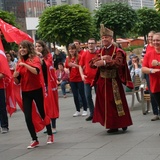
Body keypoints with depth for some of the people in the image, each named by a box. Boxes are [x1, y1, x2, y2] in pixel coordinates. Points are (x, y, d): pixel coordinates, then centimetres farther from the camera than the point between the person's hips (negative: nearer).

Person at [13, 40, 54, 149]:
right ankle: (35, 140, 10)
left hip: (37, 90, -4)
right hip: (25, 92, 4)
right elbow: (17, 82, 8)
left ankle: (50, 135, 27)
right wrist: (15, 76, -12)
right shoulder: (19, 62, 6)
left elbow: (36, 71, -28)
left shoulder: (35, 59, -7)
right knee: (28, 117, -2)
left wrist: (24, 64, -30)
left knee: (42, 113, 8)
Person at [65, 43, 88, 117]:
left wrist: (75, 65, -22)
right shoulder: (68, 59, 6)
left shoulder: (79, 57, -7)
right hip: (72, 79, 4)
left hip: (79, 78, -4)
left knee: (82, 94, 2)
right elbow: (66, 67, 11)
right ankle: (78, 111, 17)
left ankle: (85, 110, 10)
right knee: (75, 95, 9)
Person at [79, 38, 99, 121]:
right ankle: (92, 113, 13)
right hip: (87, 79, 2)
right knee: (88, 96, 2)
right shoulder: (84, 54, 1)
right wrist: (82, 75, -6)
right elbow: (80, 66, 7)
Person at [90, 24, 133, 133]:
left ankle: (123, 123, 12)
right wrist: (101, 58, -16)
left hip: (114, 83, -6)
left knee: (117, 103, -2)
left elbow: (118, 63, -25)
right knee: (106, 104, 6)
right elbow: (92, 64, 0)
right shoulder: (101, 52, 11)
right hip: (102, 83, 6)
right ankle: (112, 125, 15)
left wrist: (105, 62, -31)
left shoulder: (117, 51, -7)